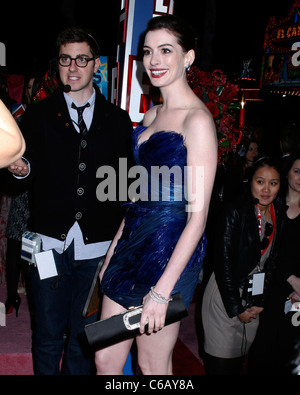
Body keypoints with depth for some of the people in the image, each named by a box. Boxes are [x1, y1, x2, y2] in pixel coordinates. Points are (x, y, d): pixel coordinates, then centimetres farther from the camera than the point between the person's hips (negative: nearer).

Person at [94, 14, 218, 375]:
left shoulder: (197, 119, -13)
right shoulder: (152, 115, 13)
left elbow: (198, 215, -18)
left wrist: (162, 290, -20)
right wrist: (113, 251, 15)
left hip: (169, 251, -8)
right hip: (134, 242, 8)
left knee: (152, 366, 9)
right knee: (105, 360, 14)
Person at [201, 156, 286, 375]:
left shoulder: (280, 214, 2)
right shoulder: (235, 212, -16)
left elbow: (272, 262, 6)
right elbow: (223, 264, -15)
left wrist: (261, 302, 0)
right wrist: (236, 308, -12)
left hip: (255, 297, 5)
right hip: (225, 295, -5)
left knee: (240, 359, 15)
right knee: (220, 363, 3)